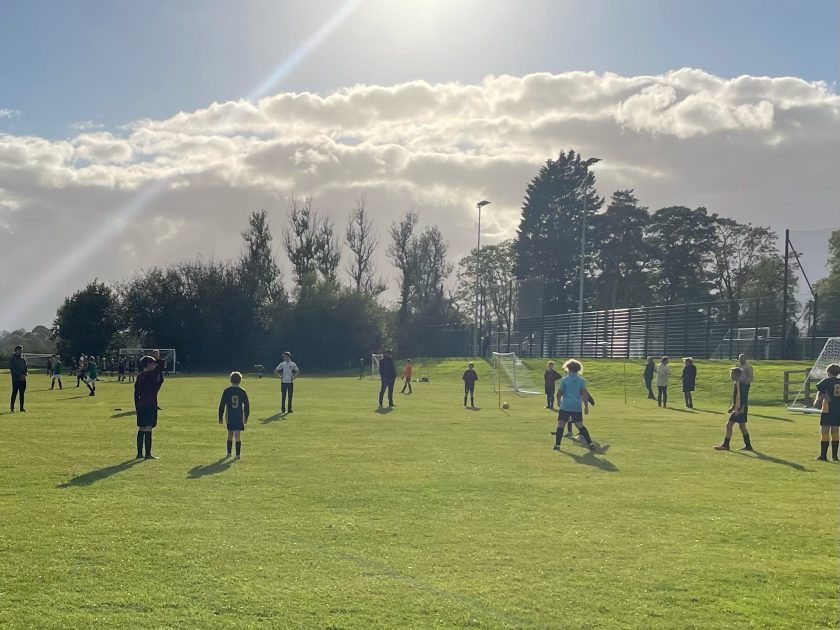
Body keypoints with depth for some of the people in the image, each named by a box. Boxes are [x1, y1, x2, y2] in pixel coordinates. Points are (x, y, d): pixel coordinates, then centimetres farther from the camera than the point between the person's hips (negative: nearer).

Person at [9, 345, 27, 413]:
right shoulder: (12, 359, -3)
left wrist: (26, 373, -7)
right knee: (14, 393, -5)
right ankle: (12, 407, 2)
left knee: (22, 393, 7)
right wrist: (20, 375, -17)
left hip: (23, 379, 5)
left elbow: (26, 367, 16)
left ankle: (22, 407, 11)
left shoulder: (23, 359, 14)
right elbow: (12, 369, -10)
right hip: (15, 379, -5)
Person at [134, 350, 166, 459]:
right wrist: (158, 359, 7)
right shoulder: (151, 374, -12)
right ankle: (148, 454, -5)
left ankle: (139, 453, 14)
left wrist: (137, 407, 17)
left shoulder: (139, 376, 9)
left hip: (141, 405, 7)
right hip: (150, 405, -7)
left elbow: (136, 393, 12)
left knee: (141, 429, 11)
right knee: (148, 429, -6)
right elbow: (162, 364, -13)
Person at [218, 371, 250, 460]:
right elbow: (247, 406, 3)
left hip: (229, 417, 0)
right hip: (239, 417, 0)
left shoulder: (226, 391, -3)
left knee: (230, 434, 15)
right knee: (238, 435, -1)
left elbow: (222, 405, -1)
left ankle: (229, 453, 21)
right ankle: (238, 454, -8)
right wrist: (246, 417, 13)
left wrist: (220, 417, 5)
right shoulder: (242, 392, -1)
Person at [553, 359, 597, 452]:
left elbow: (559, 393, -1)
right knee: (580, 425, 11)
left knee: (561, 425, 2)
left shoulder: (564, 380, -2)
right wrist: (586, 406, 5)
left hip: (565, 406, -3)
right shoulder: (581, 381, 5)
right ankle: (590, 444, 5)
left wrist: (558, 401, 18)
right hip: (577, 407, 3)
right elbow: (584, 394, 0)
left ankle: (557, 445, -3)